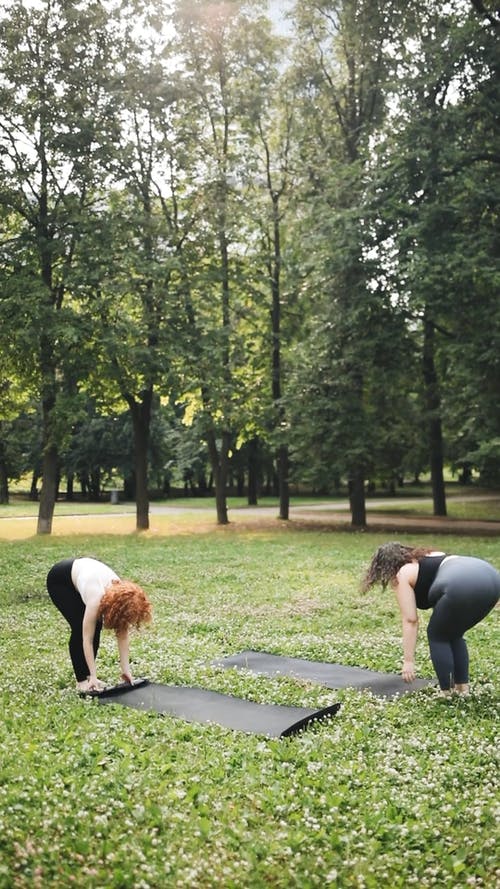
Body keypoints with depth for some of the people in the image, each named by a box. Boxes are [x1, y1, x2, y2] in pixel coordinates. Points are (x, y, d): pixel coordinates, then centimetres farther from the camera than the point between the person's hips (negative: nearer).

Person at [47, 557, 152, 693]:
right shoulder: (96, 599, -38)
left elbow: (123, 635, -13)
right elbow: (87, 639, -31)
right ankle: (81, 680, -3)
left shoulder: (122, 596, -22)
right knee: (80, 628, -15)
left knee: (96, 628, -5)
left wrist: (126, 669, -13)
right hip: (59, 580, -6)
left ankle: (87, 675, 8)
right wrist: (93, 676, -29)